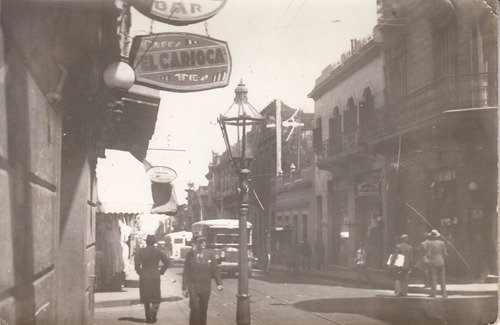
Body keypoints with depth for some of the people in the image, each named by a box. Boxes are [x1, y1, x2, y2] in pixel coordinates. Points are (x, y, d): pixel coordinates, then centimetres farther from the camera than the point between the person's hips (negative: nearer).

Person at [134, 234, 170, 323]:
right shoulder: (158, 251, -1)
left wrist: (140, 272, 0)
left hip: (144, 278, 0)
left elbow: (136, 263, -13)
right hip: (155, 277, 0)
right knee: (156, 298, 9)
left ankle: (148, 318, 11)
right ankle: (153, 316, -7)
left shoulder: (141, 251, -4)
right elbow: (167, 261, -2)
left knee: (146, 299, 10)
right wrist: (161, 271, 5)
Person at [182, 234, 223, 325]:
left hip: (206, 287, 3)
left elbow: (215, 270, 5)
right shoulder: (190, 255, -2)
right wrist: (184, 288, -3)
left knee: (204, 310, 8)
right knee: (195, 309, -11)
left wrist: (219, 283, -6)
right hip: (193, 286, -2)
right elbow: (186, 272, 0)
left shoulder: (210, 255, 4)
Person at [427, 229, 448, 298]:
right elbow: (445, 253, 1)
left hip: (432, 262, -2)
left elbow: (429, 254, -11)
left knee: (433, 279, 1)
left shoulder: (429, 243, -6)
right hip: (441, 262, 2)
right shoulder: (442, 243, 1)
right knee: (443, 279, 7)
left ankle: (433, 294, -2)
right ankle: (444, 294, 5)